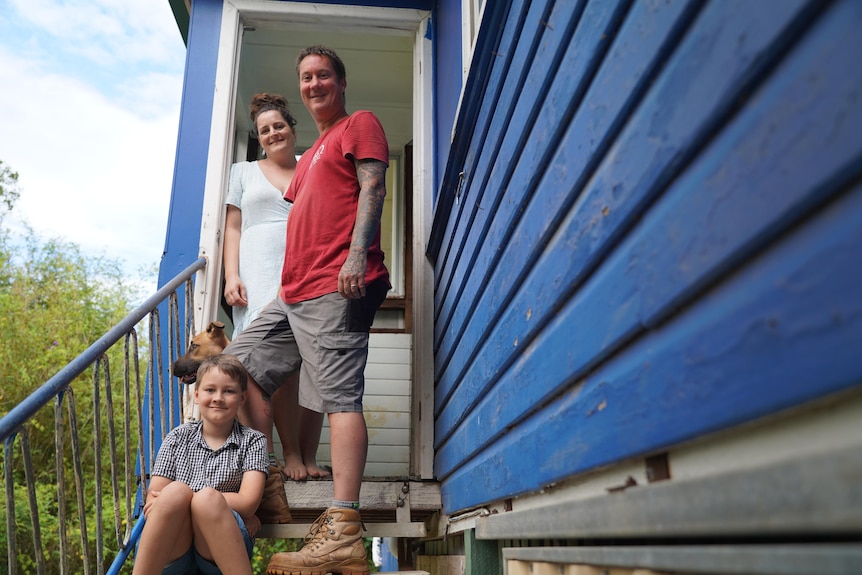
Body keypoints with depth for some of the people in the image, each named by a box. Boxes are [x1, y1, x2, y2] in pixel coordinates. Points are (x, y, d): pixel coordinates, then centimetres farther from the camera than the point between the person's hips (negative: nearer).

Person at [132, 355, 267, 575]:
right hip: (170, 554, 2)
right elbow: (153, 499, 5)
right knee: (175, 492, -29)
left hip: (222, 550, -1)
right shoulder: (178, 437, 13)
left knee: (207, 499, -32)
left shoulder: (252, 441, 7)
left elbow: (248, 502, -7)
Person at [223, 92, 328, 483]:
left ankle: (308, 455, -3)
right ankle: (290, 454, -8)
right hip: (262, 275, -1)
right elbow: (233, 228, 14)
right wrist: (232, 276, 0)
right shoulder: (244, 172, 21)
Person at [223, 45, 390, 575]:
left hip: (338, 288, -10)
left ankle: (343, 532, -17)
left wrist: (358, 251, -24)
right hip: (296, 292, 10)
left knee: (340, 396, -16)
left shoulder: (360, 124, 6)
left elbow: (373, 186, -9)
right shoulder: (314, 153, 32)